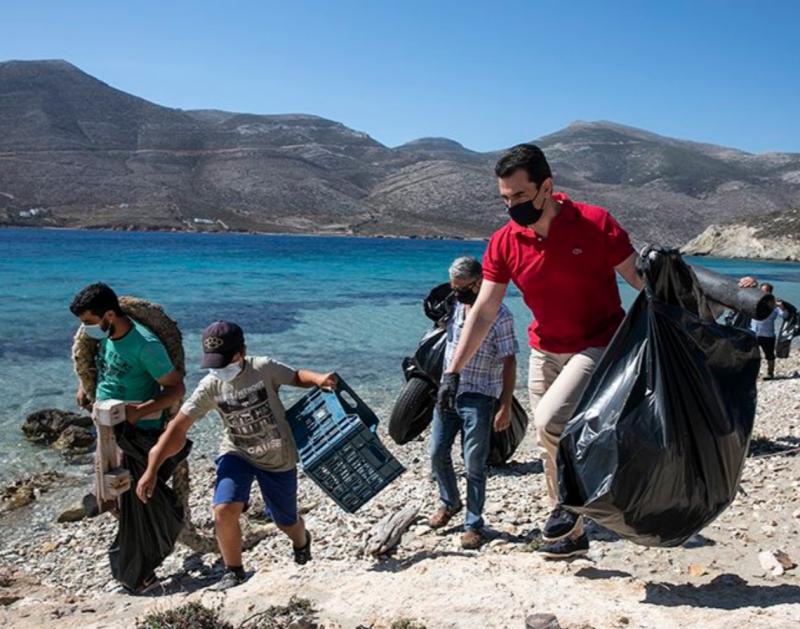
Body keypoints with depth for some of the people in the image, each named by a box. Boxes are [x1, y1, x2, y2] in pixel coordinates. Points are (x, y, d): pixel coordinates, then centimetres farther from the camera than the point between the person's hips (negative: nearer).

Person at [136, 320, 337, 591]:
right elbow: (177, 427, -14)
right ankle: (233, 571, 4)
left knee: (286, 521, 14)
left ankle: (302, 542, 53)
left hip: (279, 457, -1)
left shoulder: (264, 368, -21)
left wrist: (318, 379, -26)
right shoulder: (210, 387, -16)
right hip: (237, 454, 1)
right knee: (224, 510, -22)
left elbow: (295, 376, -3)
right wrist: (151, 470, -17)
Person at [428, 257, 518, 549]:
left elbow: (509, 364, -13)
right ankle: (449, 502, 36)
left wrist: (505, 407, -16)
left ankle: (474, 524, 11)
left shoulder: (499, 316, -12)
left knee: (474, 464, -1)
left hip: (478, 399, -6)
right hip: (447, 392, 7)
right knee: (437, 454, 12)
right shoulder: (455, 307, 8)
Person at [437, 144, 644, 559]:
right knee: (550, 448, 10)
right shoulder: (504, 243, -6)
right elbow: (483, 311, -4)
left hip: (598, 345, -5)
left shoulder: (595, 224, -17)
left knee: (550, 421, -24)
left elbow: (641, 280, -10)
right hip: (545, 350, 5)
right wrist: (453, 371, -7)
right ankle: (572, 533, 29)